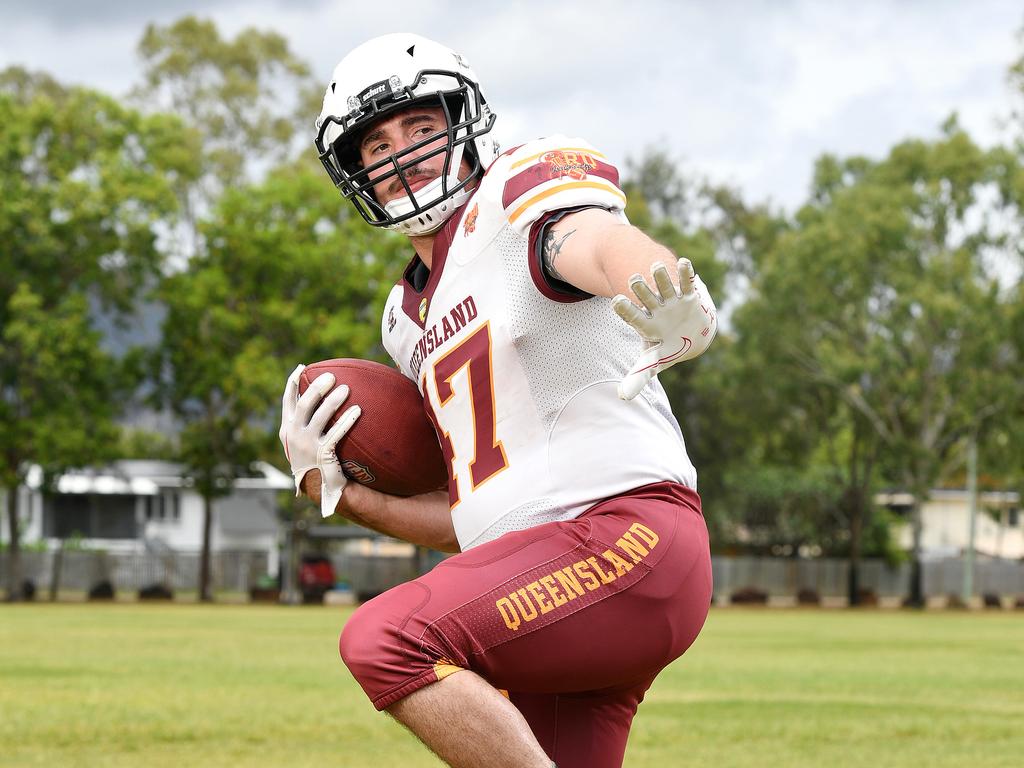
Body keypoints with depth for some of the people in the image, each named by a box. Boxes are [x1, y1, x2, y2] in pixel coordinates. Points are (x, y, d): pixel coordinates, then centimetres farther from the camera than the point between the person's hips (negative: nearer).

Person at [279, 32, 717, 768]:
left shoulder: (517, 197, -1)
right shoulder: (412, 318, 23)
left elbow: (602, 243, -27)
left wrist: (676, 309, -50)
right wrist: (332, 487, 11)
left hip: (626, 531, -9)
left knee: (385, 640, -24)